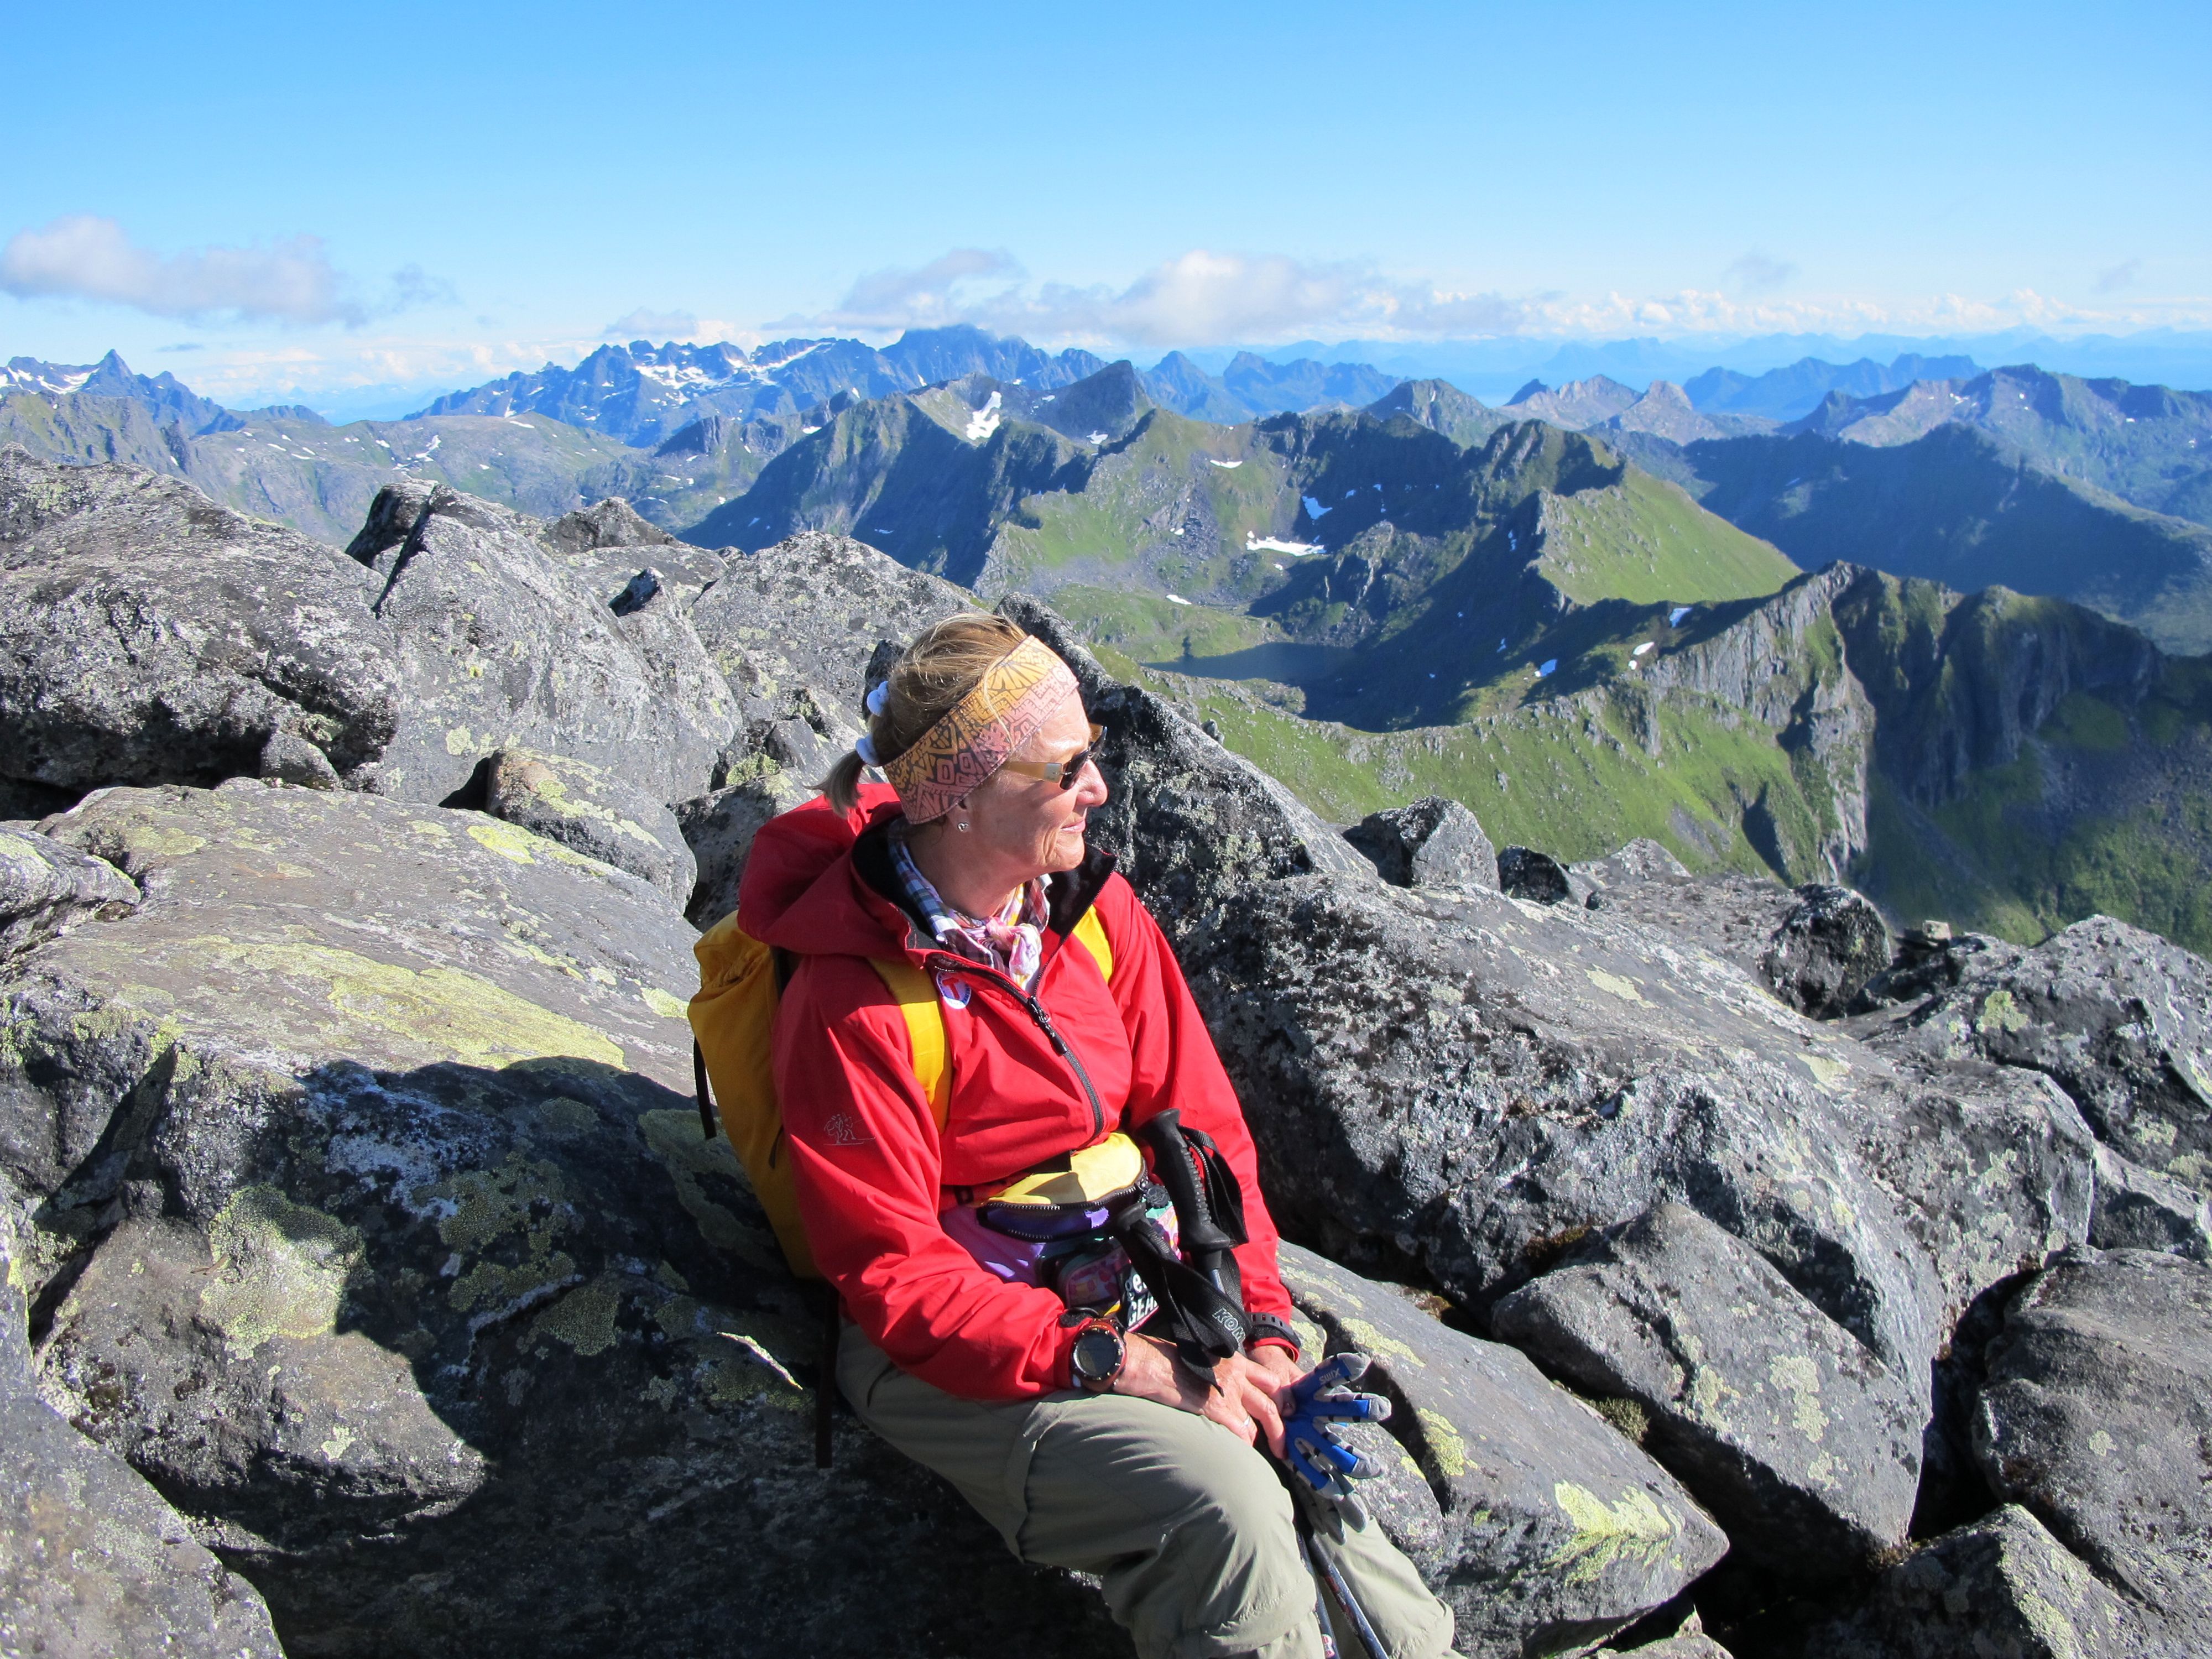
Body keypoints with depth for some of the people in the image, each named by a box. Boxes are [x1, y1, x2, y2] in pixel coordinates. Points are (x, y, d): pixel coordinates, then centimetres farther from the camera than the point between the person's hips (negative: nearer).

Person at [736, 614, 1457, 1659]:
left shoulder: (1094, 909, 0)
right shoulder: (850, 1002, -19)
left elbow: (1200, 1123, 3)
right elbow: (896, 1278, -17)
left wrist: (1258, 1328, -7)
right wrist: (1116, 1365, -25)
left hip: (1137, 1306, 5)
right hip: (951, 1356, -5)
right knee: (1220, 1502, -29)